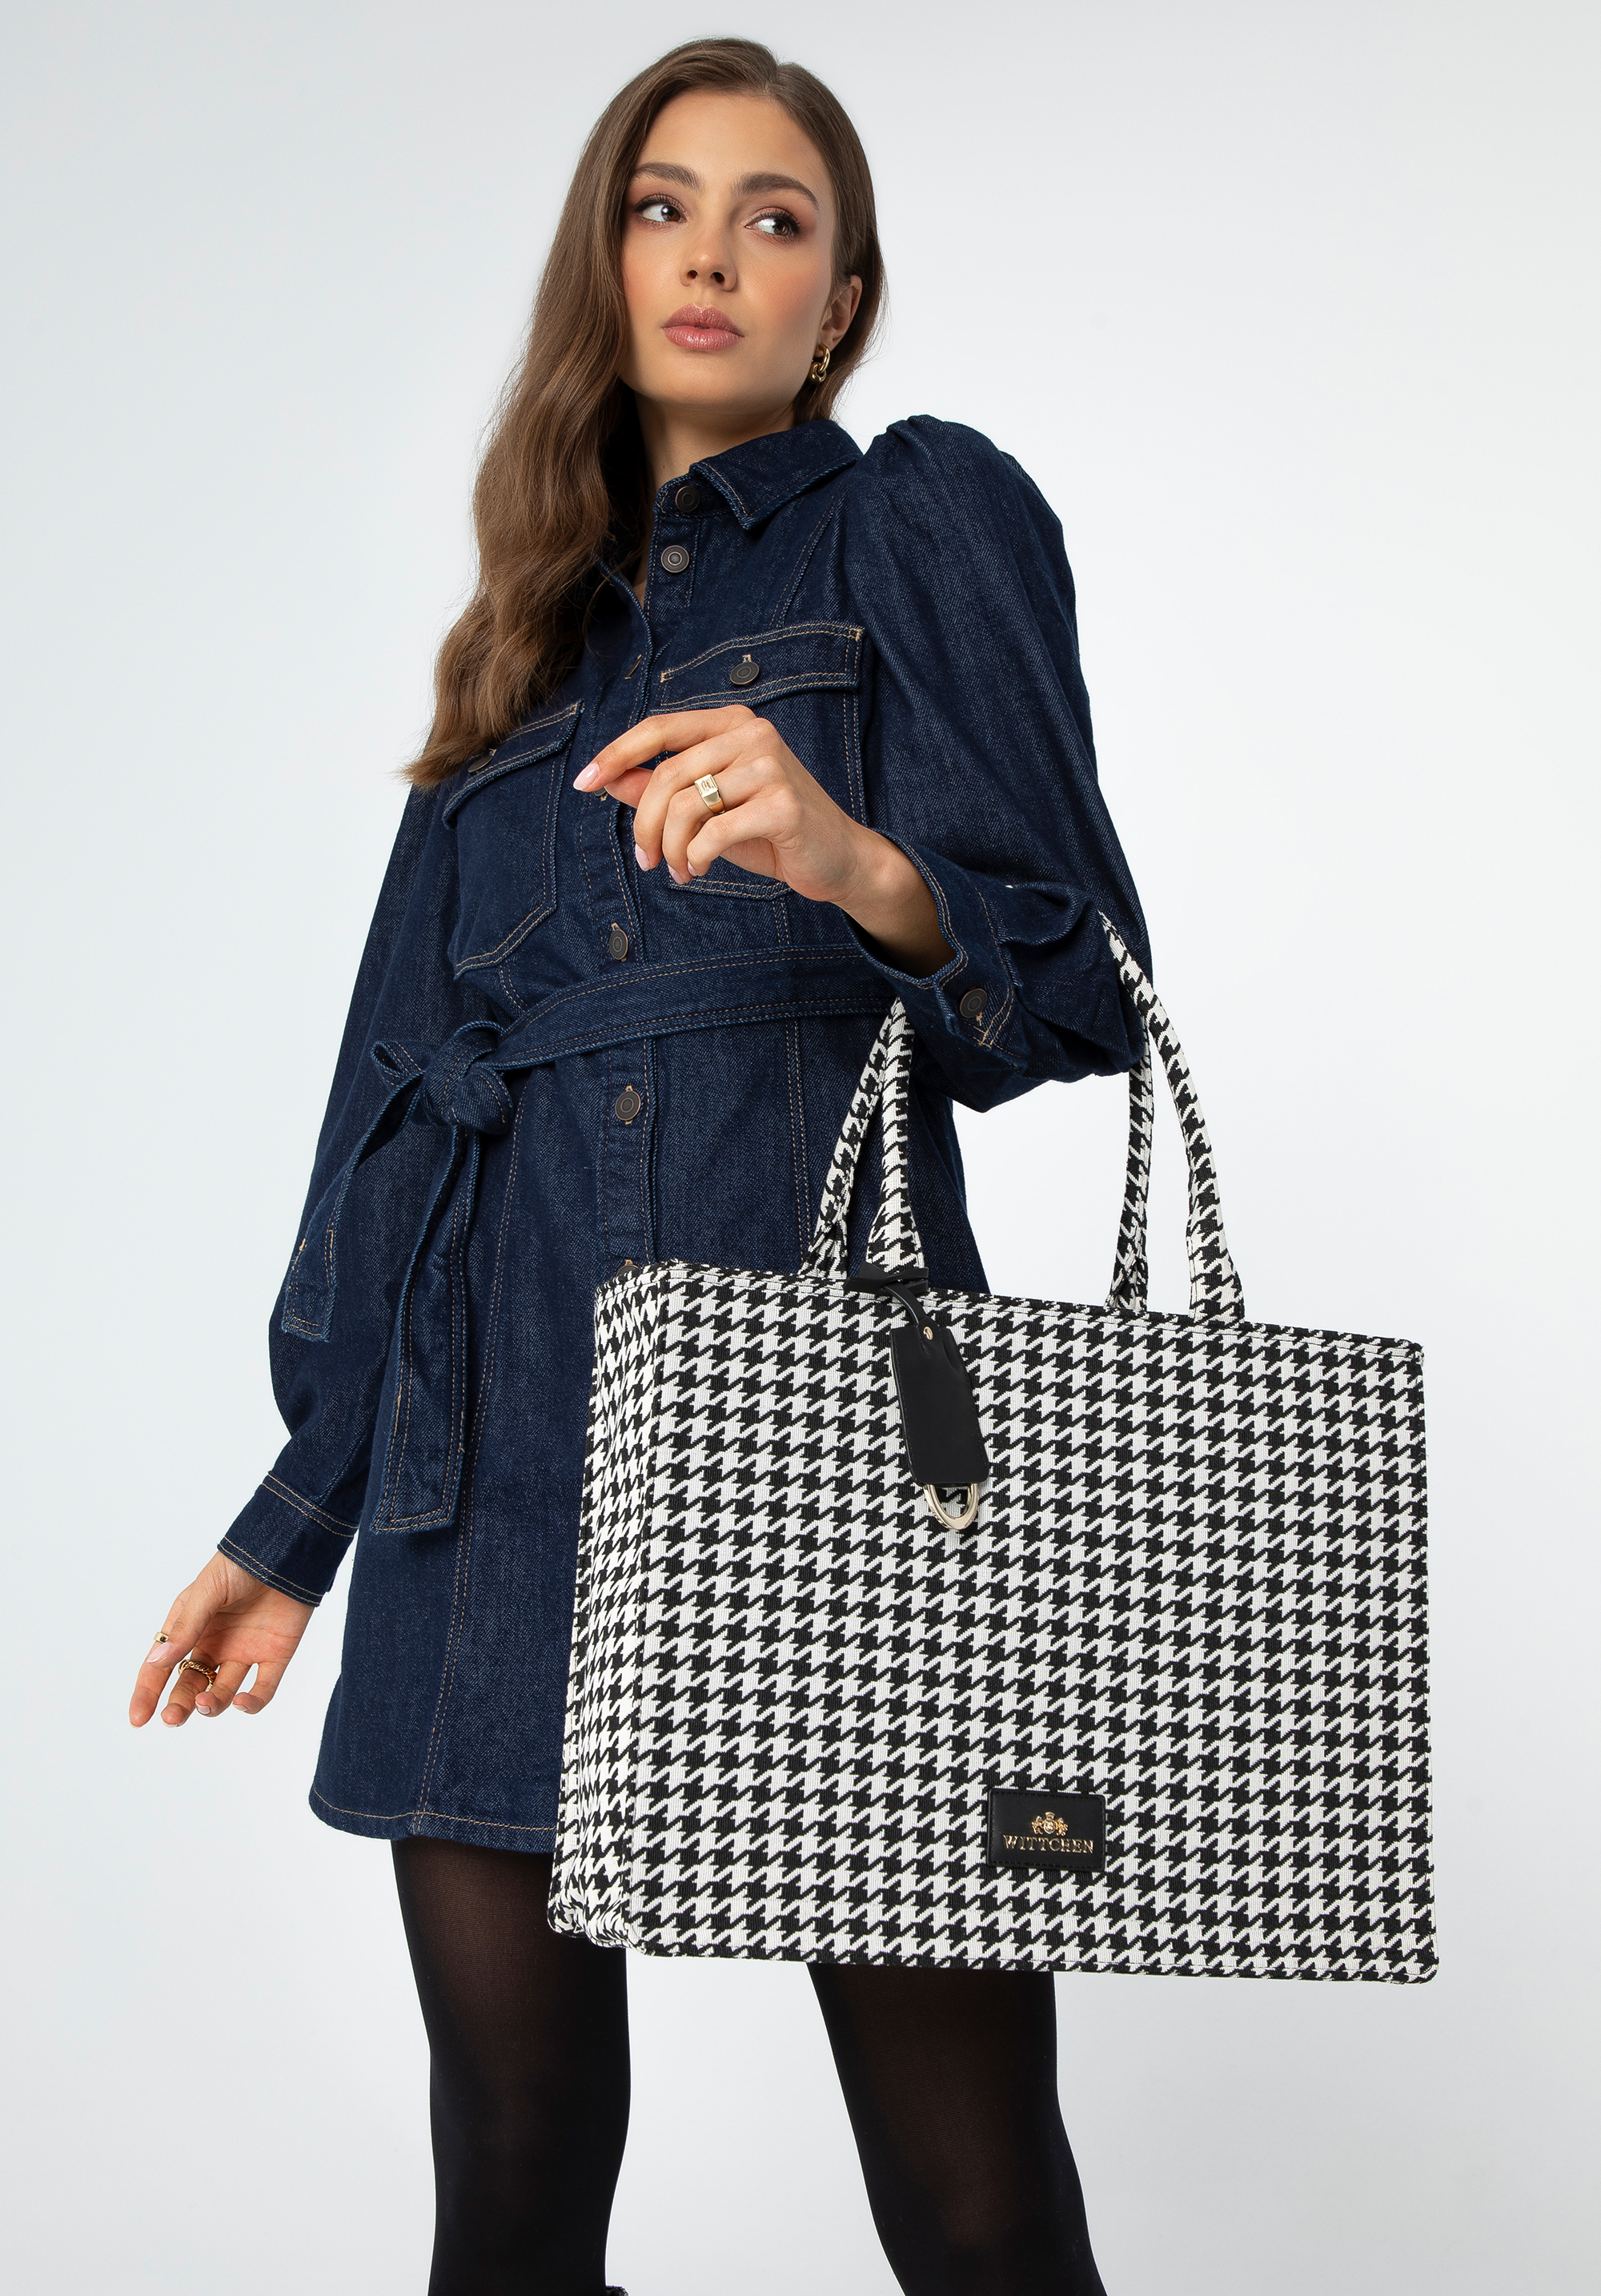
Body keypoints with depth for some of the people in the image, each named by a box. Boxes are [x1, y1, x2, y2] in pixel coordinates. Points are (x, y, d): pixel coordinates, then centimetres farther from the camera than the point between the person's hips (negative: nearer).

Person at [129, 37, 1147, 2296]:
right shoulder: (541, 631, 22)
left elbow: (1082, 985, -3)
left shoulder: (923, 521, 8)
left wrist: (857, 866, -25)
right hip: (505, 1450, 5)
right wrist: (299, 1517, 20)